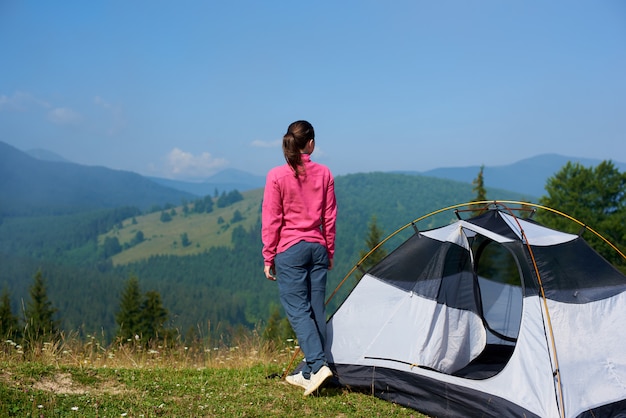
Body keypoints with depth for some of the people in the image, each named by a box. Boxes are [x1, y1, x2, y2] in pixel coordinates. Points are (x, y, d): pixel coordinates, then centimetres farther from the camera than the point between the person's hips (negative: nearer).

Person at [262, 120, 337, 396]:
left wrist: (268, 258, 2)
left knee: (297, 310, -1)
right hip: (317, 248, 4)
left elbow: (271, 221, -6)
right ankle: (308, 374, 16)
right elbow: (330, 218, 6)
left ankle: (317, 365, -15)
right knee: (316, 309, 8)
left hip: (290, 249, -4)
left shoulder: (277, 176, -8)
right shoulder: (324, 174, 2)